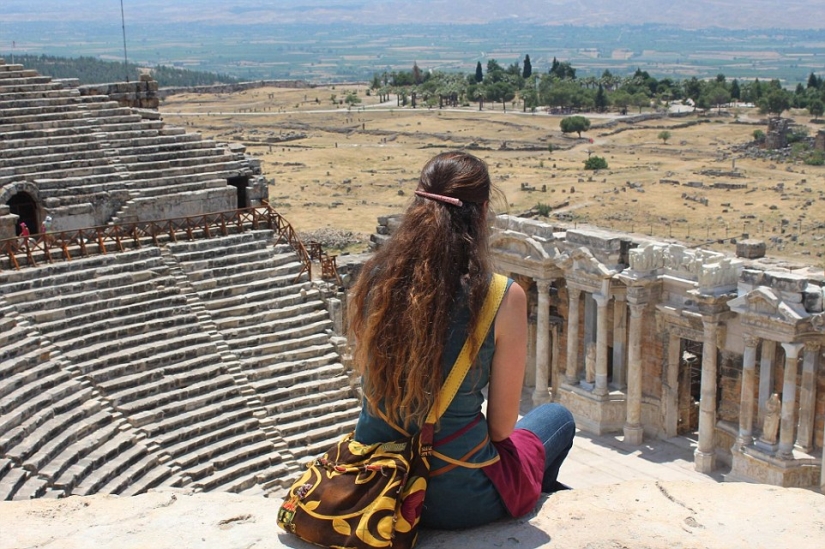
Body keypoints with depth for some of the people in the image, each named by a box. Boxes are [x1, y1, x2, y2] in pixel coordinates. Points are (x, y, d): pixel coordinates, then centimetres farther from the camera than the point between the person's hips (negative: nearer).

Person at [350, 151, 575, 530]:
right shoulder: (504, 298, -21)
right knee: (558, 417, 27)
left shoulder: (375, 278, -9)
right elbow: (501, 426, -13)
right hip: (453, 499, -4)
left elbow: (365, 372, 6)